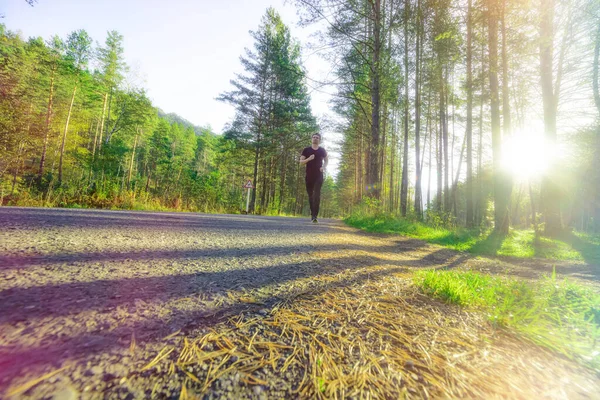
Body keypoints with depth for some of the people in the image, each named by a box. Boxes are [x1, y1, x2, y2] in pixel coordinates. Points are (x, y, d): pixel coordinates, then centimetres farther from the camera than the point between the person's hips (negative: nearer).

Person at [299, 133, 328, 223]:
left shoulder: (322, 150, 7)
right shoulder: (306, 150, 4)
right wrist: (309, 159, -16)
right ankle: (312, 212, 30)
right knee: (310, 196, 10)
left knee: (317, 195, -13)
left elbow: (326, 160, 19)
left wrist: (324, 167, -2)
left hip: (319, 176, -1)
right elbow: (301, 162, 2)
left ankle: (314, 216, -16)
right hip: (309, 176, 1)